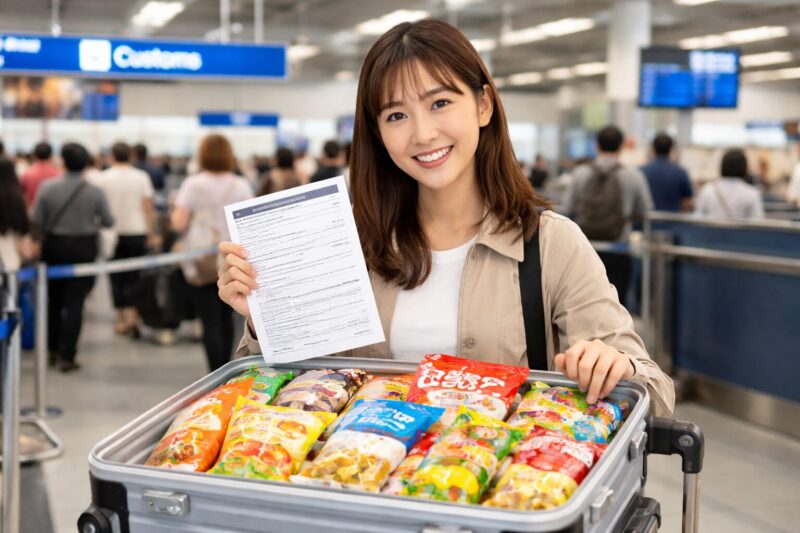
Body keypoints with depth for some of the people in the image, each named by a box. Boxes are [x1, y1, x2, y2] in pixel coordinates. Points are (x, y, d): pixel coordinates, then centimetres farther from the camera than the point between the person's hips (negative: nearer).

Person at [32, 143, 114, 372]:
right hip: (83, 248, -2)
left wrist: (43, 237, 12)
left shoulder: (47, 187, -8)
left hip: (54, 246, 2)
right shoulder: (95, 192, -10)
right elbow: (108, 222, -2)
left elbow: (36, 221, -7)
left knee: (54, 299, 18)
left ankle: (52, 349, 27)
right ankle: (67, 356, 0)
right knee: (74, 303, 1)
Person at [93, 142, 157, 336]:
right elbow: (148, 209, 0)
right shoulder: (142, 177, 1)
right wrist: (152, 234, 6)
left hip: (112, 233, 0)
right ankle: (132, 317, -9)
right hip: (137, 232, 0)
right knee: (134, 277, 4)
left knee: (117, 277, 8)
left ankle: (121, 320, 9)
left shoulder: (102, 178, -2)